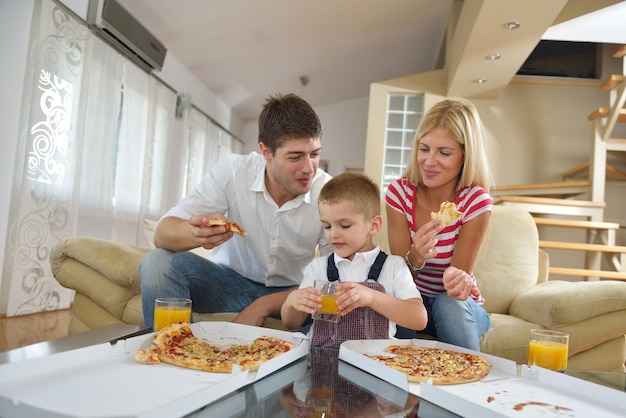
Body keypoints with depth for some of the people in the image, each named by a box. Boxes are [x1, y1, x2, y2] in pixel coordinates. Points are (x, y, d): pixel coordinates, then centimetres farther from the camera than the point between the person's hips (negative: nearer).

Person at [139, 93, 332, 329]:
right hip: (232, 281, 1)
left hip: (289, 292, 0)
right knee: (157, 262, -24)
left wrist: (265, 305, -24)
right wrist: (196, 233, -46)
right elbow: (162, 234, -22)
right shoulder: (232, 171, -19)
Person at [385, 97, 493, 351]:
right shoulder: (400, 192, -15)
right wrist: (416, 257, -38)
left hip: (460, 305, 0)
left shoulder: (476, 202, -18)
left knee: (449, 304, -33)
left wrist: (460, 280, -42)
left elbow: (459, 274, -17)